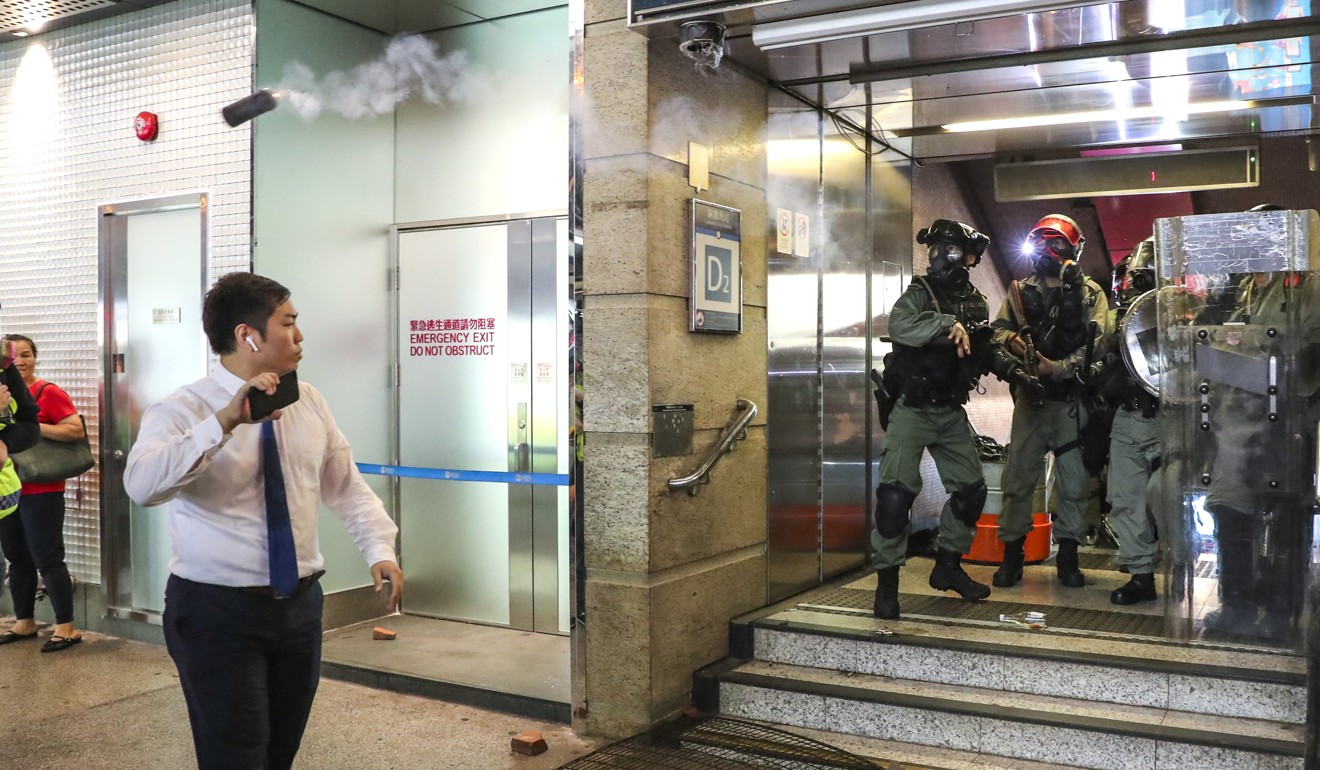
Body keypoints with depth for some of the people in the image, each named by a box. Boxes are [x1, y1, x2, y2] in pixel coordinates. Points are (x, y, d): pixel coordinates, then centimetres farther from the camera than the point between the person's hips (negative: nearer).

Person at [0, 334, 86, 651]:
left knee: (47, 558, -4)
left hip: (41, 491, -7)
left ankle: (66, 627, 4)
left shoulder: (49, 393, -11)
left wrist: (32, 426, -22)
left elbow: (76, 430, -18)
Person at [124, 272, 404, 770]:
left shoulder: (308, 402, 5)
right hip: (218, 612, -5)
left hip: (300, 604, 5)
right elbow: (142, 484, -31)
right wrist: (226, 421, -40)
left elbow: (346, 486, 10)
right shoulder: (182, 411, -12)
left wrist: (379, 549, -4)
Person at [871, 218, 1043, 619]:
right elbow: (901, 328, -31)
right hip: (912, 409, -6)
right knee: (897, 491, -13)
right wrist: (949, 324, -36)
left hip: (951, 412, 6)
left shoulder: (975, 301, 9)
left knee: (970, 489, 10)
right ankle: (887, 578, -2)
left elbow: (985, 350, 21)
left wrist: (1015, 370, 7)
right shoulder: (919, 293, -9)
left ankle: (948, 566, 27)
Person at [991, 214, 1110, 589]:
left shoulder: (1089, 293, 4)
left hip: (1070, 398, -2)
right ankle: (1012, 554, 10)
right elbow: (999, 328, 8)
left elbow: (1095, 341, -7)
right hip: (1030, 397, 2)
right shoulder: (1021, 290, 13)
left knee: (1073, 481, 3)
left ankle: (1068, 557, 15)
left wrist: (1057, 368, -19)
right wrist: (1015, 341, -15)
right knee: (1018, 477, 1)